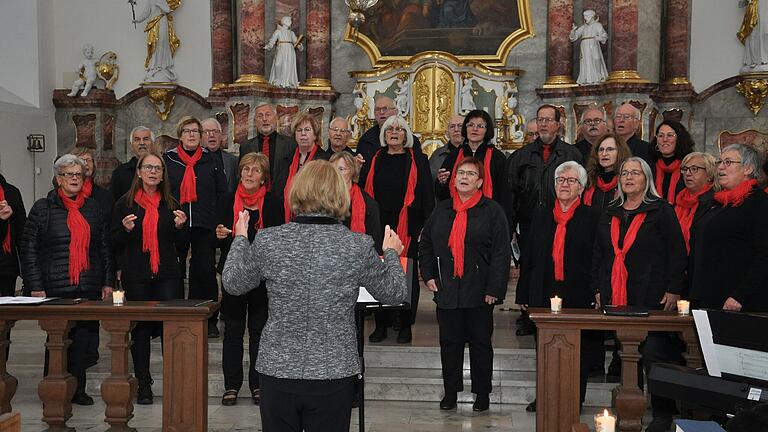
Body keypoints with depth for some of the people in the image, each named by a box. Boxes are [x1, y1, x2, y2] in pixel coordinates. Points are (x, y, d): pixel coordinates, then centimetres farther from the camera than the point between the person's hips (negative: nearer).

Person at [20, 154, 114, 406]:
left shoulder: (94, 209, 14)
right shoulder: (43, 208, 3)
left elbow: (105, 248, 16)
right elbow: (28, 249, 0)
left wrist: (108, 282, 9)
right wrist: (35, 286, -7)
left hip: (90, 287, 3)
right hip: (56, 288, -3)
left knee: (84, 338, 1)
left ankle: (77, 390, 13)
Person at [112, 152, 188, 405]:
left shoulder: (171, 204, 10)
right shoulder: (125, 204, 5)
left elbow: (182, 246, 12)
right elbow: (115, 245, 6)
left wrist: (181, 226, -7)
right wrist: (126, 230, -13)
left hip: (167, 276, 1)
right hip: (136, 276, -1)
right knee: (140, 329, 5)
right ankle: (143, 384, 15)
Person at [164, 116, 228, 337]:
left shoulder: (211, 161, 9)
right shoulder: (167, 160, 7)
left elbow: (222, 193, 9)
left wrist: (218, 220, 0)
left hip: (204, 226, 0)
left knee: (205, 270, -1)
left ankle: (209, 320, 6)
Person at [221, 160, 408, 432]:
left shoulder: (267, 241, -10)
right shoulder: (359, 247, -12)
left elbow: (232, 284, 7)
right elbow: (395, 294, 2)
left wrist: (240, 238, 23)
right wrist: (391, 253, 21)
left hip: (277, 371, 1)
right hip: (334, 373, -1)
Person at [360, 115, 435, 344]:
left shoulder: (417, 161, 3)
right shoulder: (373, 161, 10)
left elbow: (427, 196, 0)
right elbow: (363, 193, 12)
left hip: (407, 227, -2)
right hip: (377, 228, 2)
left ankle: (406, 325, 14)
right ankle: (381, 324, 15)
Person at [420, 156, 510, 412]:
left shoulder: (492, 211, -3)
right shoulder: (442, 210, 9)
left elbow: (501, 253, -7)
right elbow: (425, 244, 16)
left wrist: (494, 288, -13)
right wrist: (428, 275, 5)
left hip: (479, 292, -3)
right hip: (446, 290, 3)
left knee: (480, 343, 8)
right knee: (449, 342, 10)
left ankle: (482, 393, 21)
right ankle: (450, 392, 22)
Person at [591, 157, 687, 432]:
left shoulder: (661, 211, 0)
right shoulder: (610, 215, 15)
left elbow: (677, 252, -4)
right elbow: (598, 254, 18)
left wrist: (673, 290, -10)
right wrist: (598, 289, 11)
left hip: (652, 297, -5)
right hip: (614, 298, 5)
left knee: (654, 354, -6)